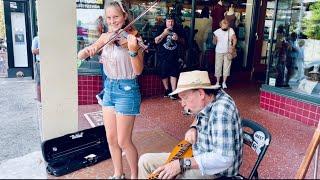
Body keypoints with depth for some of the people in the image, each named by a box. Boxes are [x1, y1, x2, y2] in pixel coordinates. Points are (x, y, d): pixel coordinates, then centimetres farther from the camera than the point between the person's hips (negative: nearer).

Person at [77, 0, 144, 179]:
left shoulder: (132, 38, -11)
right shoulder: (105, 37, 6)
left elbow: (138, 71, -20)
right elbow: (80, 55, 2)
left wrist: (133, 50, -36)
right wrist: (88, 50, -20)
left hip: (127, 90, -6)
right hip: (109, 88, 6)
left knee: (123, 141, 1)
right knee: (111, 138, 13)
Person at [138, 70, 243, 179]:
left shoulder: (221, 111, -29)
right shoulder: (207, 101, -3)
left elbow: (224, 158, -33)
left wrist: (182, 164, -32)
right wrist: (193, 128, -1)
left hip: (216, 169, -9)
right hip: (200, 156, 9)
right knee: (145, 161, 5)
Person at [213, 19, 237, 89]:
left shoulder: (231, 30, -5)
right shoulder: (217, 32, -6)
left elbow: (234, 39, -10)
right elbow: (214, 42, -3)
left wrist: (233, 46, -27)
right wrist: (214, 39, -25)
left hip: (228, 52, 0)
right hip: (219, 52, 0)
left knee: (226, 67, 6)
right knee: (218, 66, 4)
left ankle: (224, 82, 17)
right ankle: (217, 82, 17)